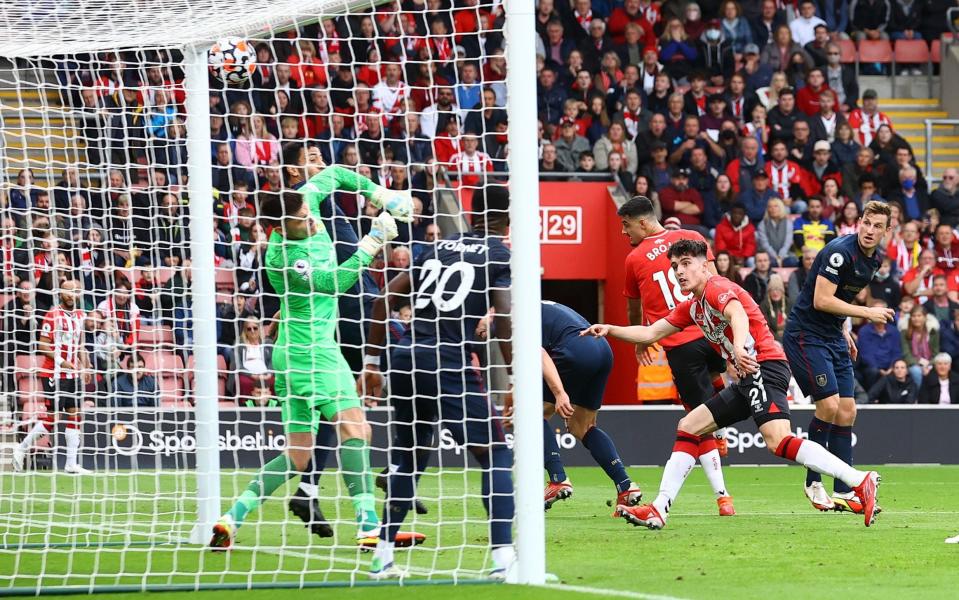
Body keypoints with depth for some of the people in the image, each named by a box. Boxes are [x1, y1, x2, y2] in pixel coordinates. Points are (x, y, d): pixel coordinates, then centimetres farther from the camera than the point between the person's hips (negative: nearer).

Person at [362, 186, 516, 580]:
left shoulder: (440, 248, 20)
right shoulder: (501, 255, 5)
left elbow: (385, 299, 17)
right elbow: (504, 320, -9)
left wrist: (372, 360, 22)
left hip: (404, 356, 6)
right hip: (446, 362, -6)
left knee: (408, 458, 21)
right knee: (496, 455, 3)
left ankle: (382, 557, 21)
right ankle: (503, 556, -7)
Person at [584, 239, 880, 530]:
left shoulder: (717, 288, -6)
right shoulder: (691, 308, 22)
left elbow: (737, 313, -27)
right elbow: (651, 333, 31)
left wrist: (739, 346, -46)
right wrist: (610, 330, 24)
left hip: (765, 366, -10)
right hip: (747, 379, 10)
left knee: (778, 441, -28)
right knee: (687, 428, 11)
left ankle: (860, 482, -35)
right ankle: (659, 510, 11)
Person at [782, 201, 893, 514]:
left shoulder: (875, 259, 7)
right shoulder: (841, 251, -21)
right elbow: (821, 300, -24)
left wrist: (844, 332, 17)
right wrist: (867, 312, -21)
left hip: (833, 338, 9)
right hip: (805, 333, -9)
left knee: (847, 412, 3)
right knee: (829, 404, -16)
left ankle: (843, 493, 6)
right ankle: (813, 482, 0)